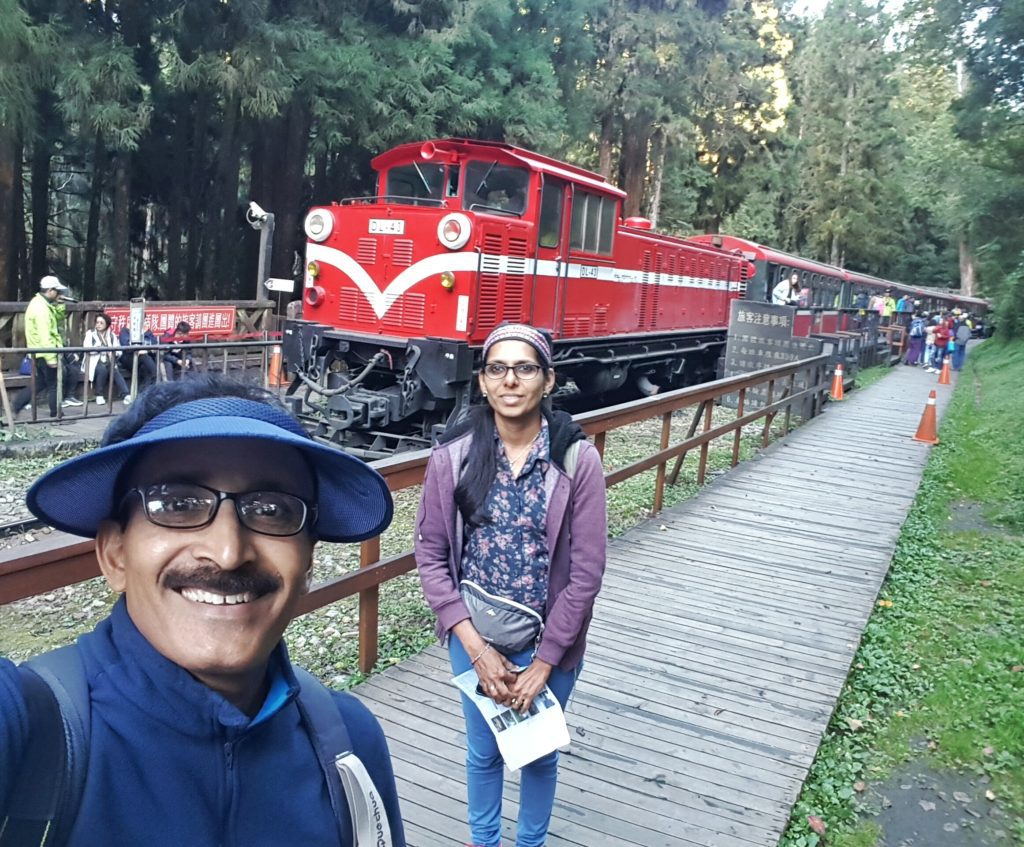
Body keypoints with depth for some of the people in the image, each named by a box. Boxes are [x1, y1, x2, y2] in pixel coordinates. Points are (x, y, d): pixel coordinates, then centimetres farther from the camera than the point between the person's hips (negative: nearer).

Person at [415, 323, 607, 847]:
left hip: (549, 642, -1)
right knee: (483, 750, 21)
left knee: (539, 754, 20)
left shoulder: (577, 459, -15)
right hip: (473, 639, 1)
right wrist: (477, 648, -12)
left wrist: (543, 663, -12)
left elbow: (586, 570, -13)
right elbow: (430, 554, -8)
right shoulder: (453, 455, -11)